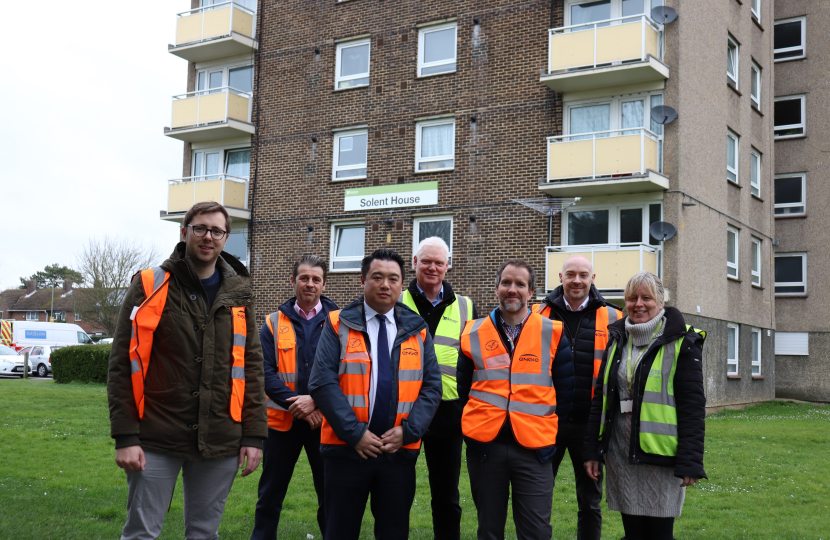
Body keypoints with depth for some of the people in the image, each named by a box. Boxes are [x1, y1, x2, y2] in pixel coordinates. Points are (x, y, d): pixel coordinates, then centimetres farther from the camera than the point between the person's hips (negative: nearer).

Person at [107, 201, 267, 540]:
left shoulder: (239, 294, 9)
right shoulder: (150, 286, 0)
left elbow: (251, 366, 9)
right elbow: (123, 364, -2)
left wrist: (254, 435, 2)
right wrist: (125, 436, -8)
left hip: (220, 444, 3)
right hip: (157, 441, -2)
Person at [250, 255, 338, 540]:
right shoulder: (274, 323, 5)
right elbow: (265, 372, -3)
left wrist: (314, 400, -17)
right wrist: (296, 403, -15)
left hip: (325, 420, -1)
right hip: (282, 420, 1)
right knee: (270, 495, 11)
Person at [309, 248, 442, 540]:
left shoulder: (417, 330, 8)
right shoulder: (338, 325, 0)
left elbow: (432, 386, 4)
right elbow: (322, 382, -8)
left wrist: (408, 430, -9)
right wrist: (354, 432, -15)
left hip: (400, 450, 2)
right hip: (347, 449, -2)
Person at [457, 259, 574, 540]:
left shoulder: (552, 333, 2)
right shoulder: (473, 333, 5)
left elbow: (566, 390, 6)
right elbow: (463, 388, 13)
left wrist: (544, 424, 6)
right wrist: (479, 422, 9)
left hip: (534, 446, -1)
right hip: (484, 445, 2)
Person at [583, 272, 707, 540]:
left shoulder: (682, 343, -5)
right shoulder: (616, 340, 11)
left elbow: (692, 405, -9)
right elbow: (600, 397, 13)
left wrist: (690, 462, -14)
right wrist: (592, 450, 9)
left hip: (660, 456, -5)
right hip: (620, 453, 5)